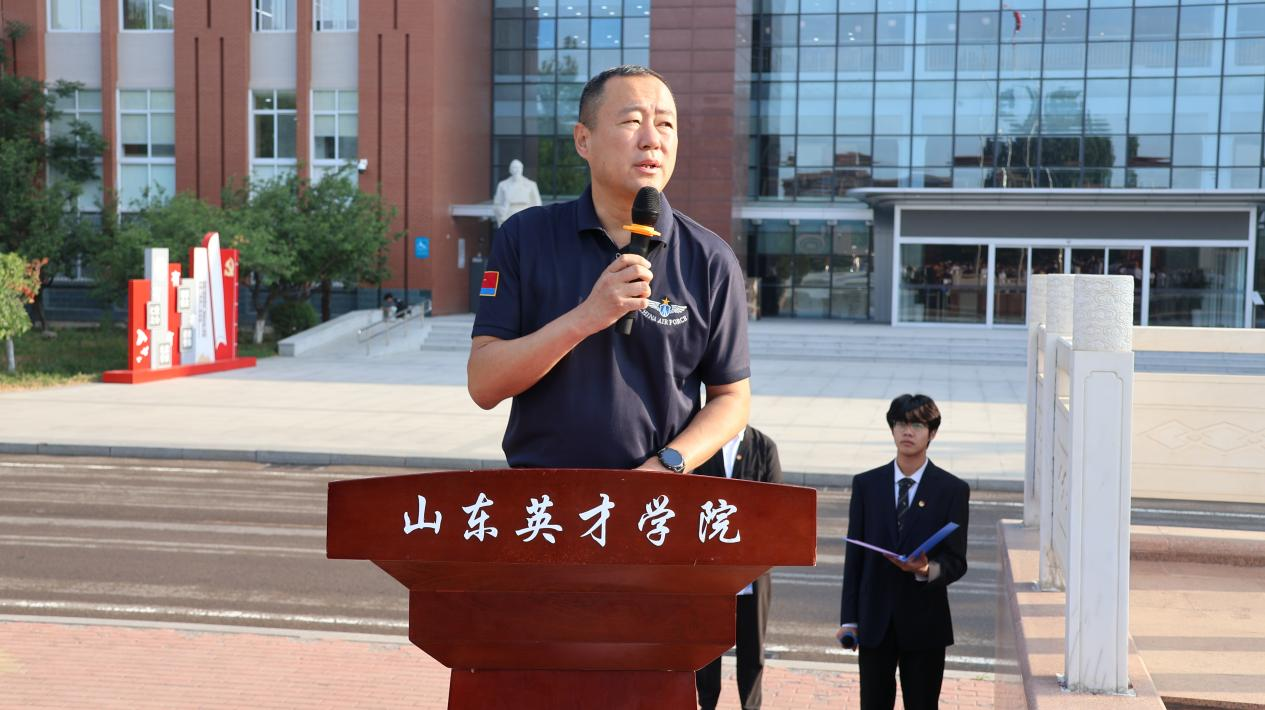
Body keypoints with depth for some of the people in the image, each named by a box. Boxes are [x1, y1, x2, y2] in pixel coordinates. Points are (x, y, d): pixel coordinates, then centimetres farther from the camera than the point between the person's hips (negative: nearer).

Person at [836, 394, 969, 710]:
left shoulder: (952, 490, -1)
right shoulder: (866, 485, 4)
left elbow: (956, 561, -3)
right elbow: (854, 554, 5)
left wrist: (927, 570, -26)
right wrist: (849, 618, 2)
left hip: (925, 621, -1)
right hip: (874, 620, 2)